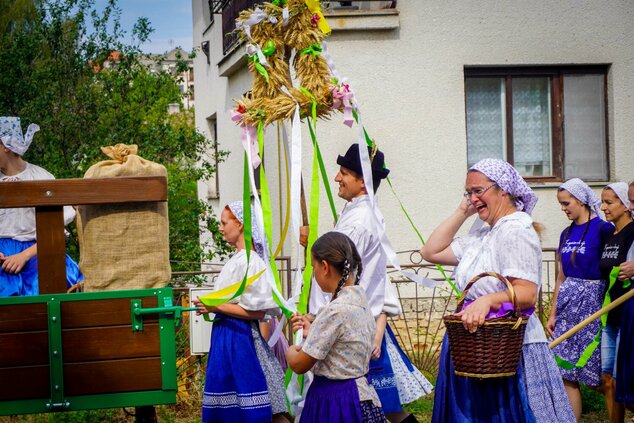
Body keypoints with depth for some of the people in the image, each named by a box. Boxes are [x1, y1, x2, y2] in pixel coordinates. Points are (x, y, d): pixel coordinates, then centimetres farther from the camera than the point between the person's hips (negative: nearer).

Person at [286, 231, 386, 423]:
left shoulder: (336, 310, -21)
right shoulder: (361, 301, 5)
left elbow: (299, 365, -15)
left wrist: (291, 351, 5)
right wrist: (312, 332, 22)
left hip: (336, 401, -8)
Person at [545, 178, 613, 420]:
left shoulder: (602, 229, -8)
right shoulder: (566, 234, 12)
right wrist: (552, 314, 13)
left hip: (592, 302, -6)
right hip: (567, 305, 7)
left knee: (601, 374, -3)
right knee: (566, 374, 3)